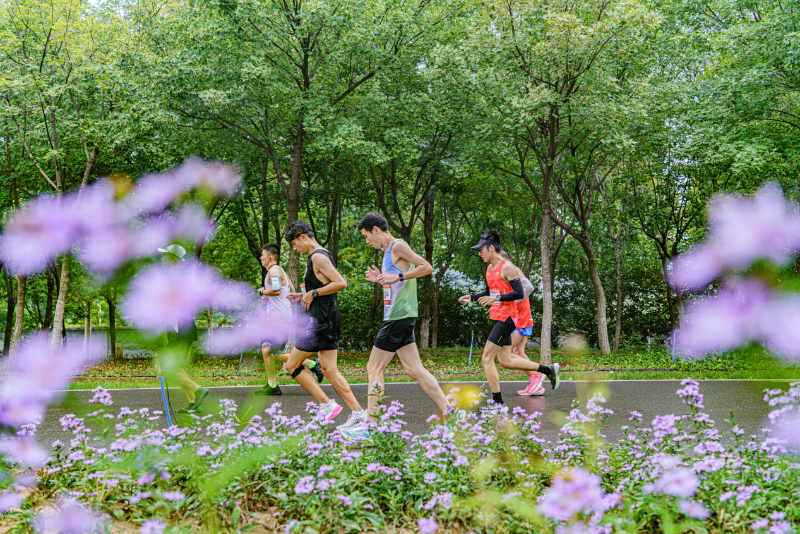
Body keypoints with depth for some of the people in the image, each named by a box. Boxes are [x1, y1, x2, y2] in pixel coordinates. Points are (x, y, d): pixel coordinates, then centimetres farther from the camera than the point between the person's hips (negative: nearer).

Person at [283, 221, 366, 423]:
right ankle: (358, 413, 3)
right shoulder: (322, 255, 17)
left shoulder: (318, 257, -13)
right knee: (329, 371, 8)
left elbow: (341, 283, -22)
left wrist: (313, 293, -15)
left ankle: (327, 405, -4)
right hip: (328, 318, 10)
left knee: (292, 366, -1)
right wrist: (304, 295, 17)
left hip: (319, 321, -10)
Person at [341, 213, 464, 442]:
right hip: (398, 317, 10)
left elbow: (427, 267, -16)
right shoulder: (388, 251, 20)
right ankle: (450, 413, 8)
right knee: (415, 370, 8)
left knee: (374, 369, -7)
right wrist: (381, 279, 16)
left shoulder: (398, 246, -9)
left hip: (399, 317, -10)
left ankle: (369, 427, -5)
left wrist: (398, 277, -19)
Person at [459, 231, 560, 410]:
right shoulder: (490, 268, 15)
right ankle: (548, 370, 19)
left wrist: (496, 298, -28)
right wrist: (471, 297, 13)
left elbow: (519, 293, -19)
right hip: (498, 317, 10)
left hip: (506, 318, -10)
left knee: (487, 358, -10)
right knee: (505, 361, 11)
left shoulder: (507, 267, -14)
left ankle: (498, 402, -4)